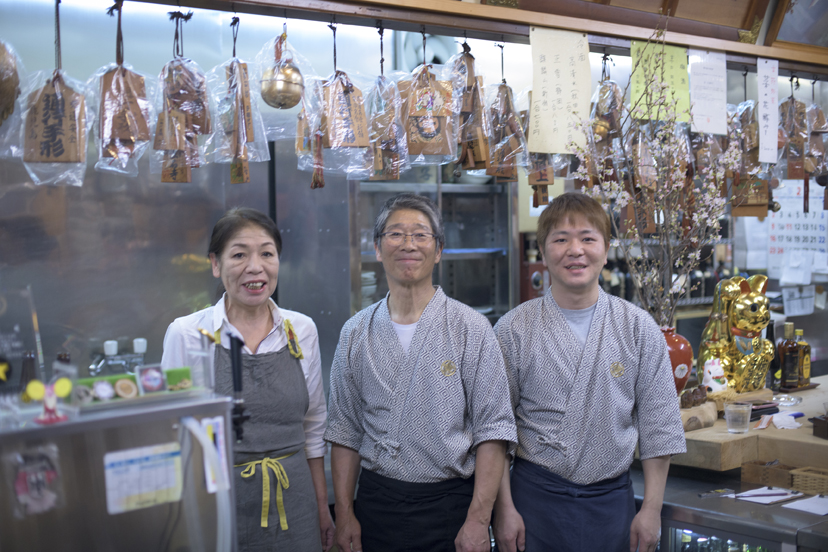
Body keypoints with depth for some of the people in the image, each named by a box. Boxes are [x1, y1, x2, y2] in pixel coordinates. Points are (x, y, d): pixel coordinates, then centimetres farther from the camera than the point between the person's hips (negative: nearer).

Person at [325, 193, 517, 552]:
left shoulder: (471, 328, -5)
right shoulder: (355, 333, 5)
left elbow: (493, 429, -8)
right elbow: (345, 430, 8)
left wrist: (478, 520, -14)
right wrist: (344, 514, 2)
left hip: (450, 505, -2)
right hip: (376, 504, 3)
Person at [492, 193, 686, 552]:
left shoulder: (639, 329, 0)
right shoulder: (513, 330, -3)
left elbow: (658, 427, 2)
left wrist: (652, 509, -1)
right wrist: (504, 508, -6)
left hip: (611, 500, 1)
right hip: (535, 497, -1)